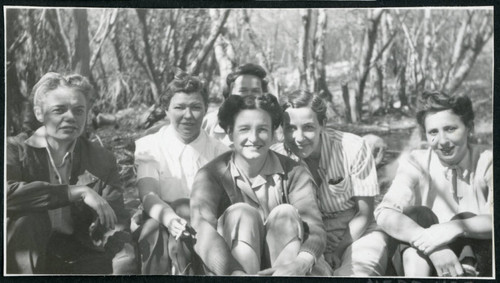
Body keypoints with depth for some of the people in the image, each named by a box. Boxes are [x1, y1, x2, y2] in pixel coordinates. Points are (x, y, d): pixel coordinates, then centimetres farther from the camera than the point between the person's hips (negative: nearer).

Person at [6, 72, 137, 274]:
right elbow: (8, 194, -24)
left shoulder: (103, 161, 3)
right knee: (28, 217, -29)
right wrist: (77, 192, -27)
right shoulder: (17, 150, -3)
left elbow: (114, 221, -4)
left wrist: (125, 255, -26)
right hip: (27, 258, 1)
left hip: (82, 260, 0)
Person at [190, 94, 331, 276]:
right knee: (240, 213, -24)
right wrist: (235, 272, -45)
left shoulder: (292, 173, -2)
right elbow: (202, 231, -26)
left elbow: (314, 226, -17)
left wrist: (301, 262, -41)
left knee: (286, 213, -21)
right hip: (230, 267, -1)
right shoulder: (211, 175, -7)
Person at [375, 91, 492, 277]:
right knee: (418, 215, -25)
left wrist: (455, 227, -39)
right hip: (423, 261, 1)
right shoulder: (415, 163, -6)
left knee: (466, 220, -26)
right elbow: (384, 213, -23)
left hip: (479, 260, 0)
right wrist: (431, 245, -37)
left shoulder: (487, 163, -8)